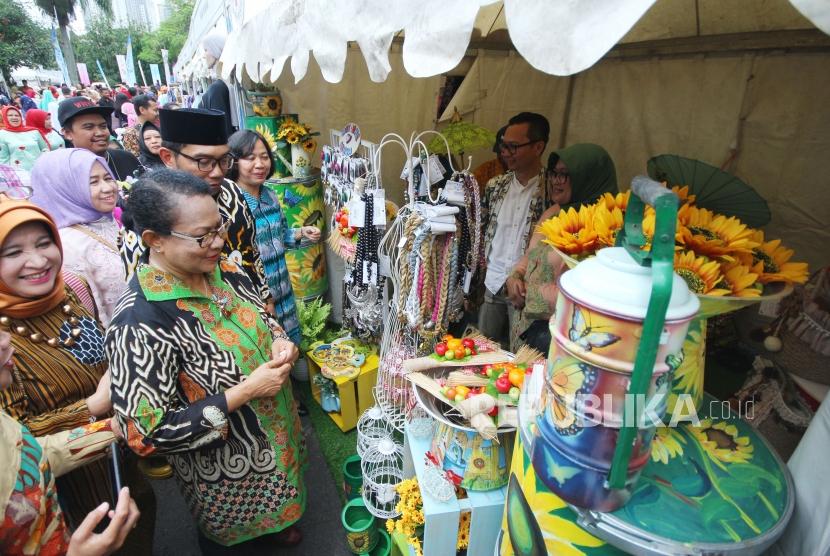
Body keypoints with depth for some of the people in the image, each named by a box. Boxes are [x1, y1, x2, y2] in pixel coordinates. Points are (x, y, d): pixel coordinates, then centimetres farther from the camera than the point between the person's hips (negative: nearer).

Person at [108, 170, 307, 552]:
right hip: (224, 474, -6)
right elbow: (147, 434, -28)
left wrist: (279, 343, -14)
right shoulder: (139, 324, -32)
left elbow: (261, 318, 8)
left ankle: (270, 530, 64)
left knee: (268, 511, 34)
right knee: (233, 538, 26)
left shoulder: (223, 270, -11)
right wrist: (246, 391, -30)